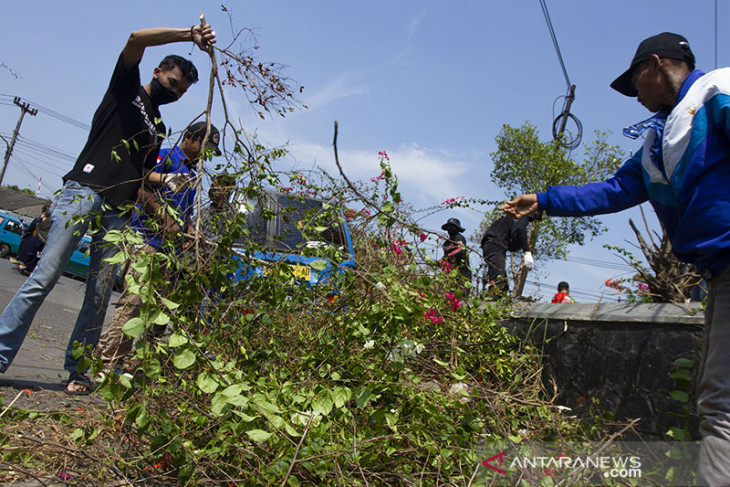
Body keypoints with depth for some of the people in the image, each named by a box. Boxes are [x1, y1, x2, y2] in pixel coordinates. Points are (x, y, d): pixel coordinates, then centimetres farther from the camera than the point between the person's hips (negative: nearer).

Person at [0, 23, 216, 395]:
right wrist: (189, 34, -4)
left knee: (99, 295, 0)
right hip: (84, 193, -6)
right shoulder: (127, 88, 13)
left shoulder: (158, 128, 27)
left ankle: (77, 370, 6)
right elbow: (136, 38, -4)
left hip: (118, 213, 6)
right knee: (44, 278, -12)